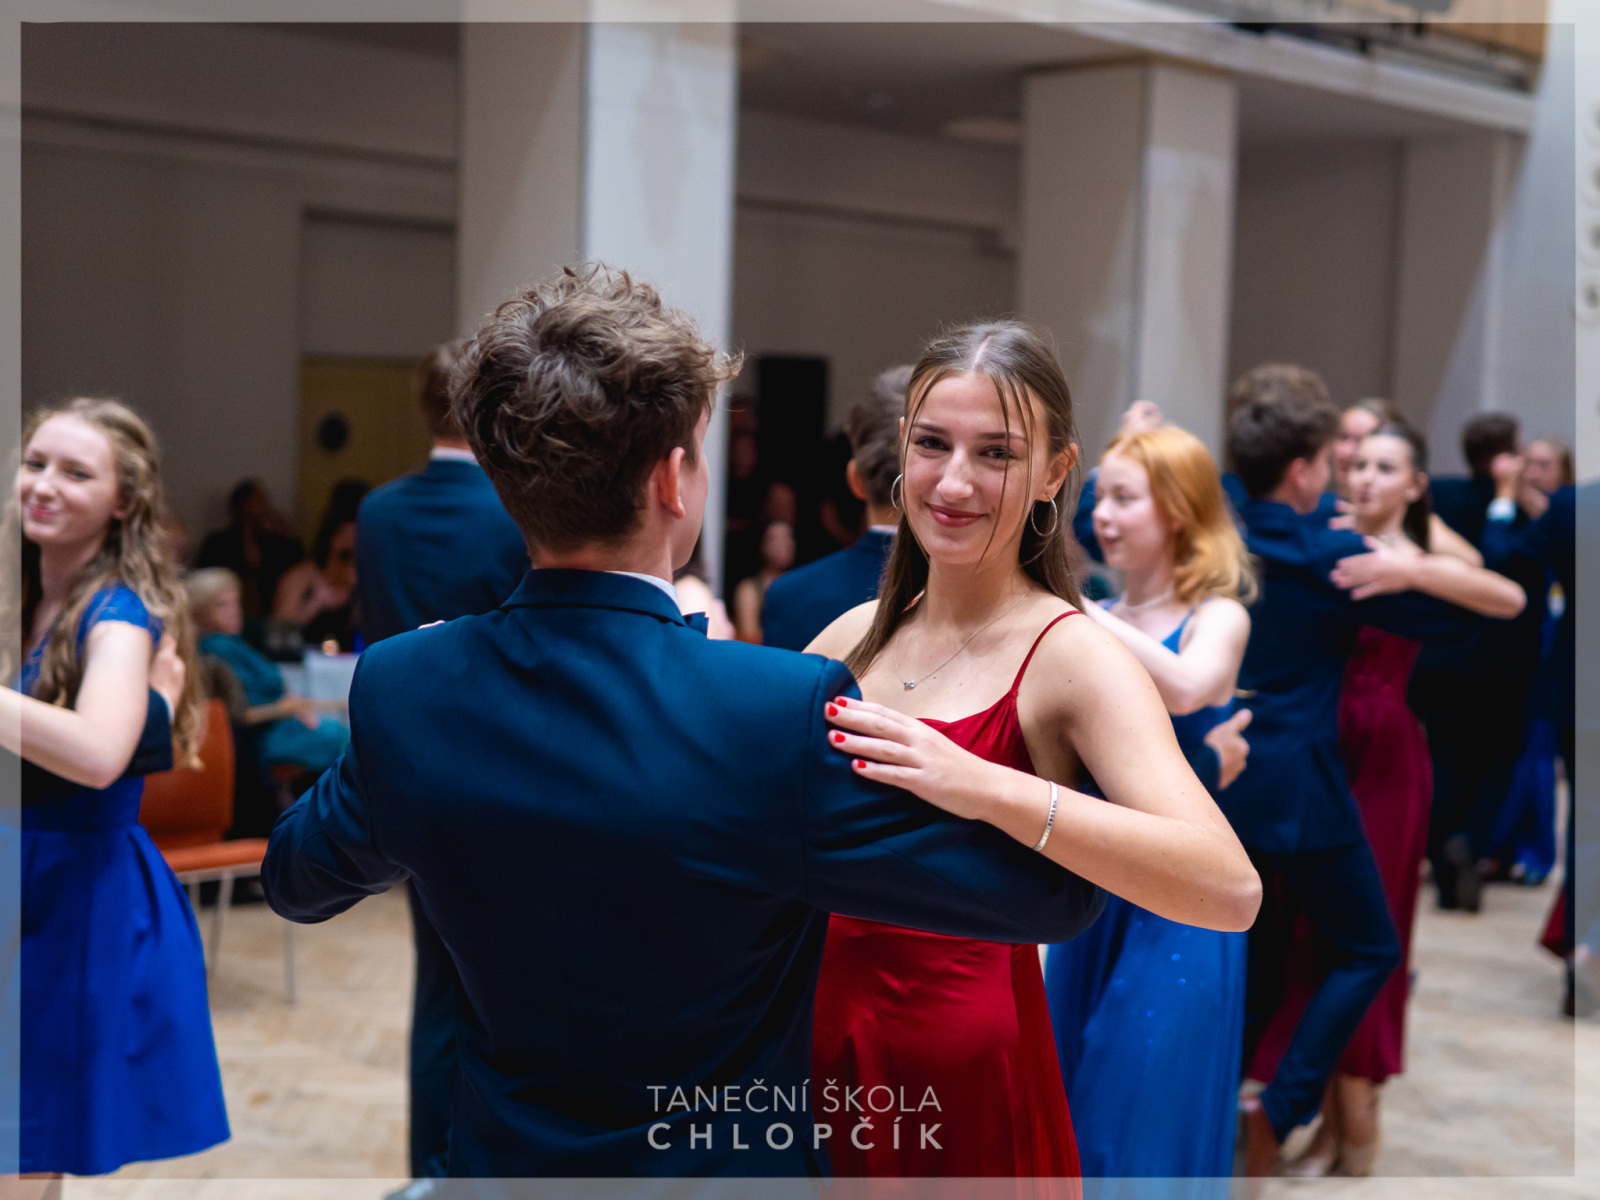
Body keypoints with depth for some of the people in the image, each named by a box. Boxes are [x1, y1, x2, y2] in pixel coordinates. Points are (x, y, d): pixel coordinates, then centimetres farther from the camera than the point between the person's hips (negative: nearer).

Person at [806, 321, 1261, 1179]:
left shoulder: (1070, 654, -16)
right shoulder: (858, 634, 2)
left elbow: (1231, 891, -30)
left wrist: (984, 789, -41)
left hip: (965, 1077, -4)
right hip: (821, 1050, 5)